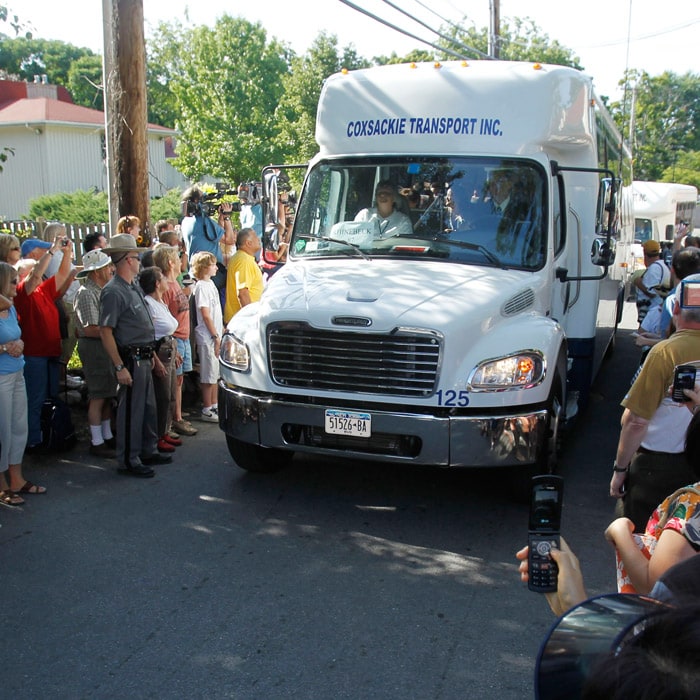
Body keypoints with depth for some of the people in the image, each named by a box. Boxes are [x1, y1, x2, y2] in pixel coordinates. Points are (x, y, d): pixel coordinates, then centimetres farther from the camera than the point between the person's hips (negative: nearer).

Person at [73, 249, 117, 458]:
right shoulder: (86, 294, -16)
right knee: (98, 396, -4)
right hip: (94, 347, -9)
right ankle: (97, 443, 4)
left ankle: (107, 436, 24)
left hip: (106, 346, 9)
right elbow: (91, 329, -20)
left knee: (108, 394, 14)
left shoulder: (101, 290, 14)